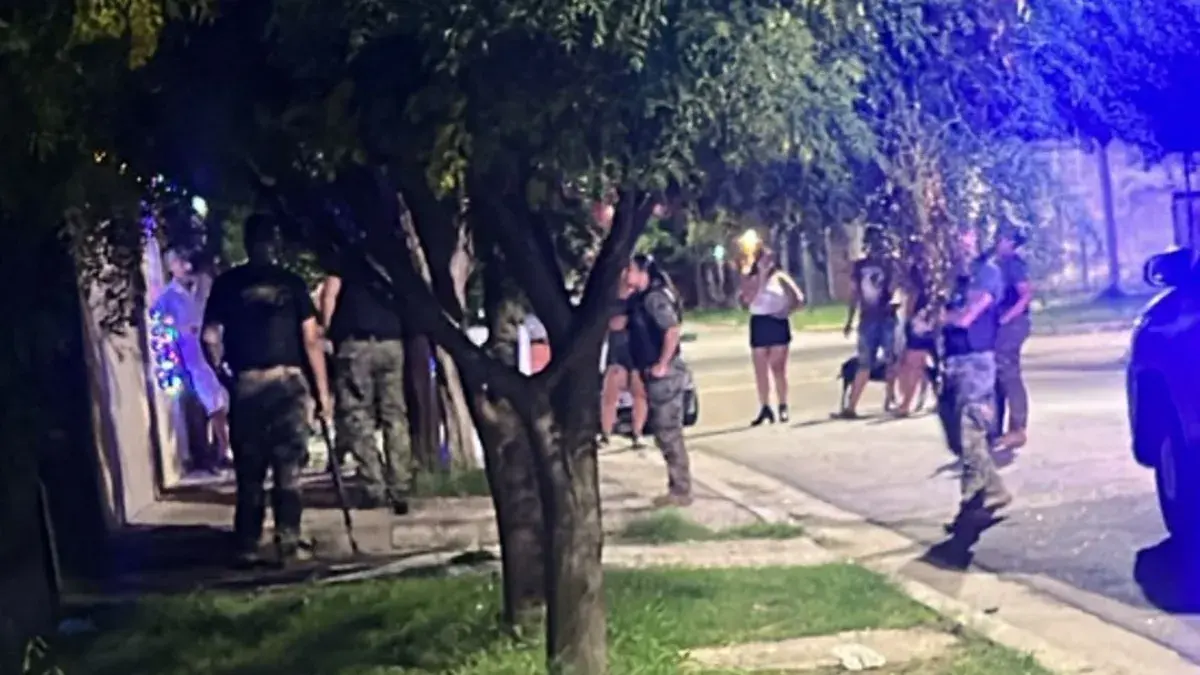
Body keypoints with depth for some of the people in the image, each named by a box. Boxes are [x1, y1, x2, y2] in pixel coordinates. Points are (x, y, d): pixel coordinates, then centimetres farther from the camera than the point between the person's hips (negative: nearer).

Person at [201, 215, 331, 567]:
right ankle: (287, 542, -5)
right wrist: (323, 392, 4)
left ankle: (247, 548, 8)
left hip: (245, 384, 1)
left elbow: (210, 338, 1)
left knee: (249, 473, 8)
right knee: (288, 469, 4)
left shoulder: (226, 284, 6)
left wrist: (226, 378, 14)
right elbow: (311, 340, 0)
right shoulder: (291, 283, 3)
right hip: (287, 382, -1)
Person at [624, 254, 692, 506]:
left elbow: (673, 332, -25)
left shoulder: (655, 298, -17)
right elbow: (620, 324, 23)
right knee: (666, 433, 14)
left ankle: (681, 491, 1)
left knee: (669, 433, -5)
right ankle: (678, 487, 20)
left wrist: (662, 365, -23)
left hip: (664, 375, -10)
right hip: (654, 374, 10)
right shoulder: (640, 299, 13)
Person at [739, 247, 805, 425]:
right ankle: (765, 408, 8)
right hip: (759, 324, 2)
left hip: (778, 323, -2)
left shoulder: (780, 278, 3)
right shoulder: (751, 280, 6)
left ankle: (783, 407, 2)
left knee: (778, 368, -1)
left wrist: (787, 311, -15)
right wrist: (761, 278, -11)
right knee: (760, 371, 3)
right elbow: (748, 299, -12)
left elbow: (799, 299, 1)